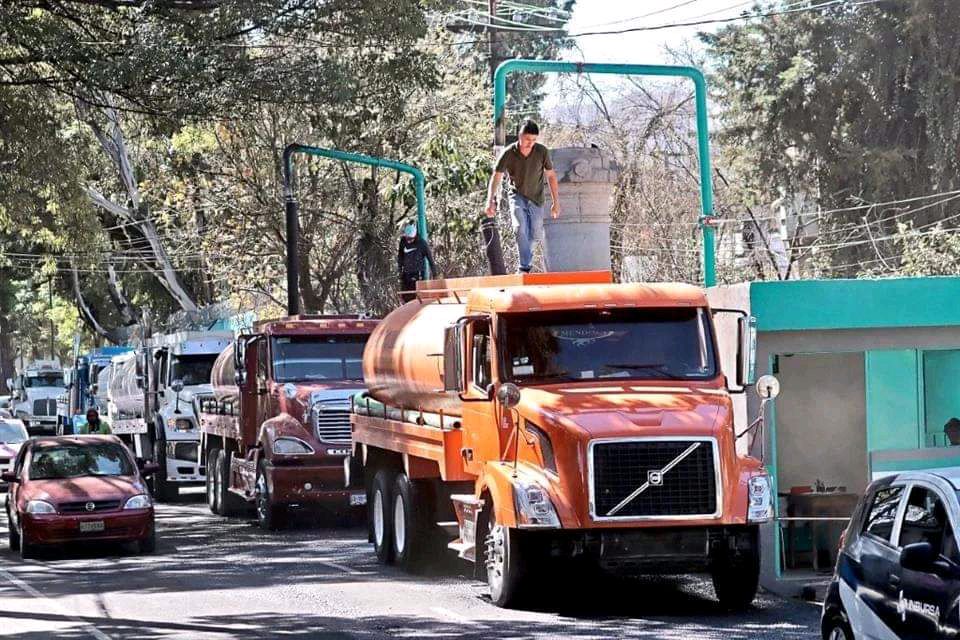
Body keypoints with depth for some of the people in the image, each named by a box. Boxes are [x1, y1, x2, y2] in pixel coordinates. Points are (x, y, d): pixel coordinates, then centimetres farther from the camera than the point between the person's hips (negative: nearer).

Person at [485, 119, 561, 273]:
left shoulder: (542, 151, -14)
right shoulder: (508, 153, -18)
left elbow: (551, 176, -3)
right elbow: (496, 177, -14)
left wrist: (556, 202, -3)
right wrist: (490, 201, -26)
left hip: (536, 198, 2)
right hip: (517, 195, -2)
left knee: (535, 235, 9)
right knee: (521, 228, -24)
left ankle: (526, 263, 38)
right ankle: (525, 268, -25)